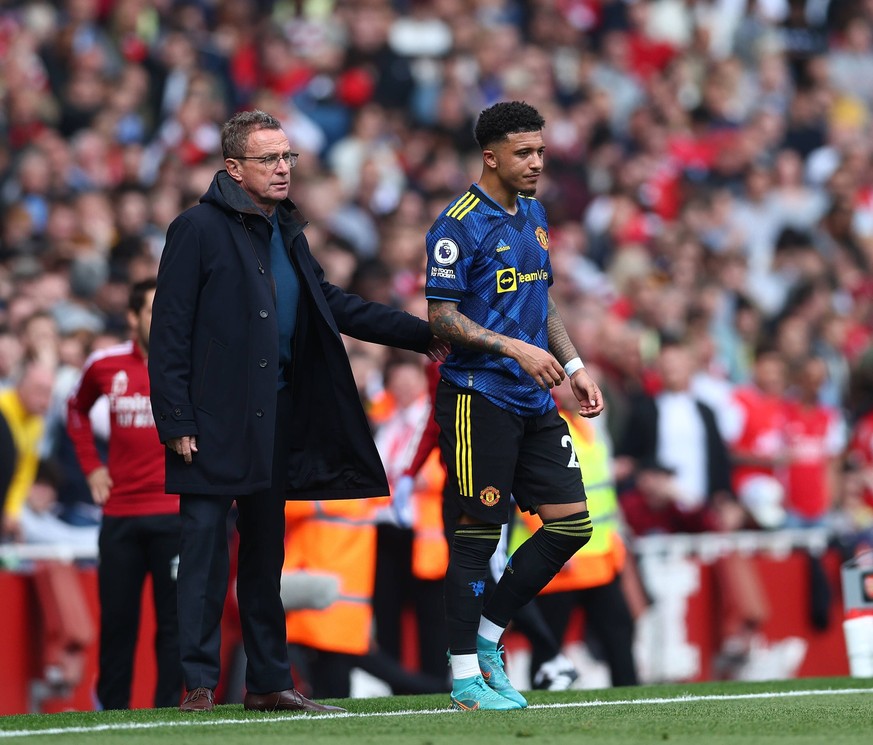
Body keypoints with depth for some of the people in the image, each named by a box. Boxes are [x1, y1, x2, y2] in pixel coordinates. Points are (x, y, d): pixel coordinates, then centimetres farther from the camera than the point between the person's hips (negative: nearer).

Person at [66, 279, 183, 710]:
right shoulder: (105, 365, 4)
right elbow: (77, 409, 23)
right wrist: (91, 466, 14)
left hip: (177, 512, -3)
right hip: (120, 510, 3)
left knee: (174, 620, -3)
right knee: (116, 618, 6)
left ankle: (167, 716, 2)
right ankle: (110, 706, 18)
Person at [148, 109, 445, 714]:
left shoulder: (287, 233, 15)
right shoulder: (199, 229, -8)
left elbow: (331, 304, 22)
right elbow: (170, 332, -11)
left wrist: (421, 334, 16)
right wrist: (176, 421, -16)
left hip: (276, 415, 7)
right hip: (214, 419, -7)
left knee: (266, 549, 11)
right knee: (206, 548, -6)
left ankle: (269, 682, 16)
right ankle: (199, 686, -2)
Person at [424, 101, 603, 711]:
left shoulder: (533, 214, 15)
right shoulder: (460, 225, -11)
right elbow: (442, 317, -14)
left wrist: (573, 367, 15)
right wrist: (516, 349, -21)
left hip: (534, 401, 8)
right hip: (479, 400, -8)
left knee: (572, 523, 3)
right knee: (477, 535, -5)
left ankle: (486, 635, 16)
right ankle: (465, 677, 3)